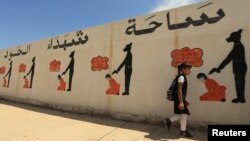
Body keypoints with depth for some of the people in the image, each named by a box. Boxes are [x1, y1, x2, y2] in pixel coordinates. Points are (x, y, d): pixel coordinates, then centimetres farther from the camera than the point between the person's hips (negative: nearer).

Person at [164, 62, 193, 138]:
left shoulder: (183, 77, 15)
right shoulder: (181, 77, -14)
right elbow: (179, 90, -22)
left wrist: (184, 101, 21)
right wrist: (181, 102, -25)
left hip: (181, 99, 10)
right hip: (179, 99, -10)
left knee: (182, 114, 16)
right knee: (184, 114, 2)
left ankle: (168, 121, 26)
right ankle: (183, 132, 19)